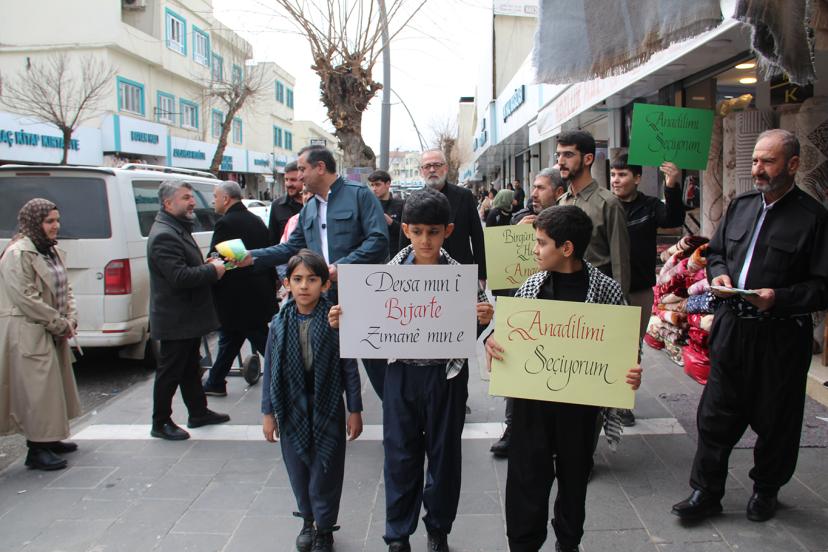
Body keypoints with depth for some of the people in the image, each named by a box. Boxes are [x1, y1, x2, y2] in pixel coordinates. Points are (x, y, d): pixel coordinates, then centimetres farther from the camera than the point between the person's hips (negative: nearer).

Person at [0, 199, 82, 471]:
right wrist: (60, 324, -15)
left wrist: (70, 320, 0)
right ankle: (37, 450, 3)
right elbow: (26, 298, -21)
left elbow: (65, 289, 16)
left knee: (54, 385, 17)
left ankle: (49, 439, 31)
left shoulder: (52, 251, 13)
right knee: (37, 388, -6)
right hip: (28, 334, -9)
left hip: (53, 333, 10)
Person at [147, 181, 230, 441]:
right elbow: (180, 277, -30)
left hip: (187, 317, 10)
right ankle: (160, 423, 15)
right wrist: (212, 270, -18)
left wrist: (206, 265, 7)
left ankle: (198, 412, 32)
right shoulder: (164, 236, -22)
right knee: (170, 371, 2)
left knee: (190, 368, 20)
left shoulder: (179, 229, 13)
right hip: (175, 319, -10)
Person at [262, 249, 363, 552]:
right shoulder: (280, 323, -4)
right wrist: (268, 412, 4)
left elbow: (349, 368, -6)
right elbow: (271, 369, 3)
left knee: (325, 472, 7)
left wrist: (355, 410, -3)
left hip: (327, 406, -2)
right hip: (291, 408, 3)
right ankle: (308, 519, 39)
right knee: (298, 470, 16)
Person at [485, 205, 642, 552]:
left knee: (574, 474, 18)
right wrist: (492, 340, -14)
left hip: (580, 400, -1)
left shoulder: (606, 289, -8)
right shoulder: (531, 286, -1)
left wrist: (630, 375, -20)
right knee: (527, 475, 6)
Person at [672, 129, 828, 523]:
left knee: (775, 420, 12)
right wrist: (718, 274, 1)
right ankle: (705, 492, 20)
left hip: (781, 336, -4)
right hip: (732, 327, 5)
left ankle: (766, 489, 34)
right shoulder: (740, 206, 10)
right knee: (715, 414, 8)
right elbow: (715, 251, 22)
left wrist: (779, 298, -24)